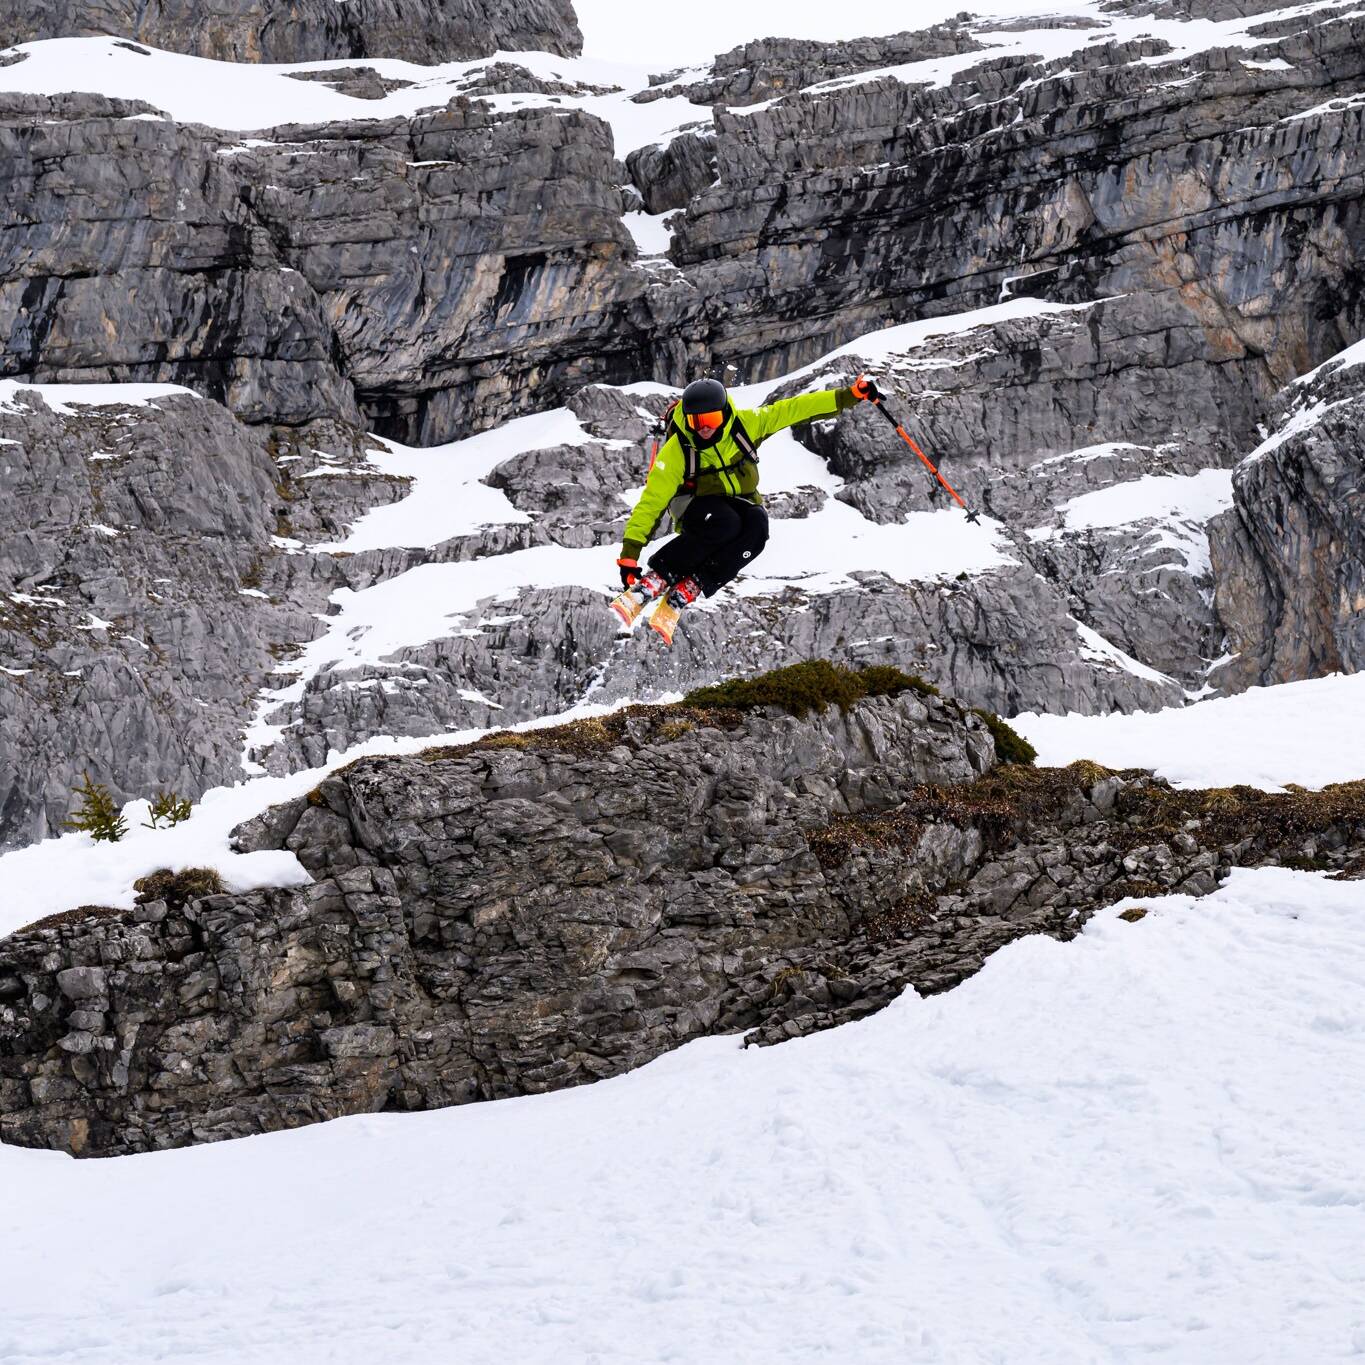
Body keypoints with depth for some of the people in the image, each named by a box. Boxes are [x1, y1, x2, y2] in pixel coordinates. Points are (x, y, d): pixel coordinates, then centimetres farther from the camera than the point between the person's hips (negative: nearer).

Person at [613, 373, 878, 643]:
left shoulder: (744, 423, -15)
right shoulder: (676, 451, -21)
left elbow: (792, 409, -9)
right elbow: (652, 500, -21)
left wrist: (849, 395, -12)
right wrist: (629, 553, -27)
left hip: (741, 503, 3)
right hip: (697, 506, -3)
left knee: (756, 524, -35)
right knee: (724, 523, -39)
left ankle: (683, 593, -35)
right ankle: (650, 583, -34)